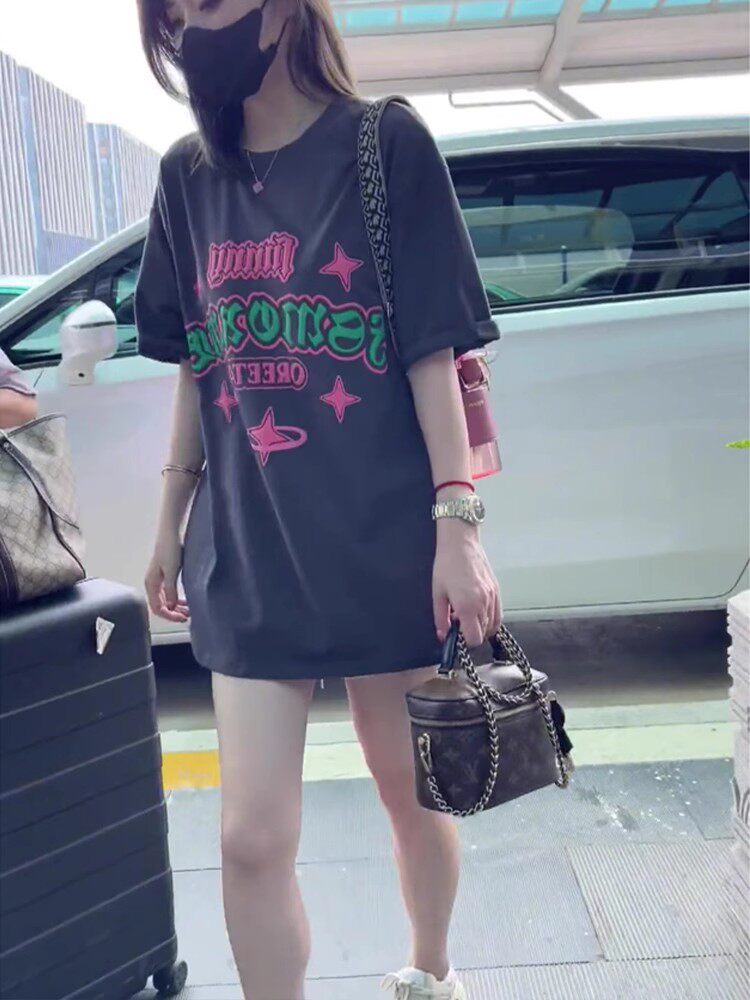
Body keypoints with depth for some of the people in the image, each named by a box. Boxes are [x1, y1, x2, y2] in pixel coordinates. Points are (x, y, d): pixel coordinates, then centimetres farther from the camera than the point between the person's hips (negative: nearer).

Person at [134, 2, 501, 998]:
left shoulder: (387, 142, -3)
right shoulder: (188, 177, 9)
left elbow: (431, 350, -6)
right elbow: (195, 367, 13)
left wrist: (456, 520, -12)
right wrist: (171, 518, 13)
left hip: (383, 541, -3)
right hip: (247, 554, 3)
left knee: (412, 793, 15)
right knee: (252, 838, 2)